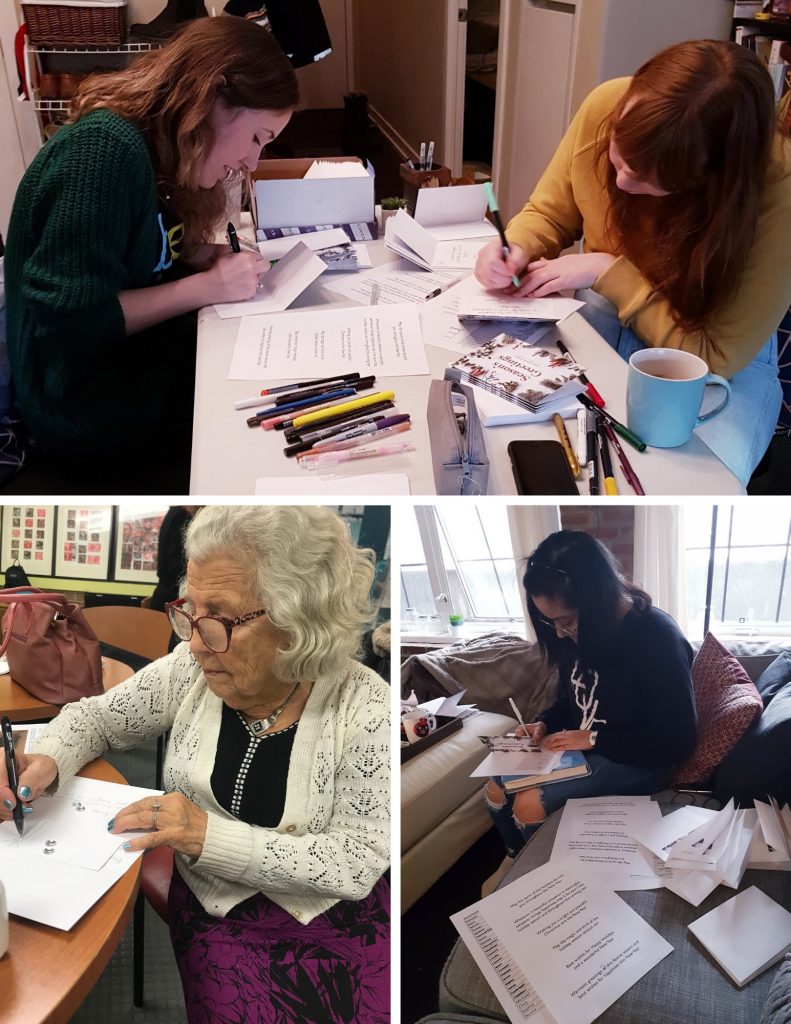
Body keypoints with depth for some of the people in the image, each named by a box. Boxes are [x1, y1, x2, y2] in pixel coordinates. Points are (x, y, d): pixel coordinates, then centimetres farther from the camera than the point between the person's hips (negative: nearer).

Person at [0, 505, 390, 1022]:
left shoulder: (364, 706, -18)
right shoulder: (193, 670, -8)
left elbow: (361, 860, -20)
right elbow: (95, 716, 8)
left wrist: (213, 836, -28)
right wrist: (46, 760, -14)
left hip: (334, 915, -1)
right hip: (215, 911, 2)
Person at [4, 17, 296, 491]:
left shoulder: (155, 148, 6)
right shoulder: (105, 149, -22)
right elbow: (68, 319, -26)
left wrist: (208, 256, -7)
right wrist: (208, 286, -22)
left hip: (141, 363, 9)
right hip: (90, 411, -9)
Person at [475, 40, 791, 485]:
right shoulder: (606, 107, -19)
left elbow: (717, 355, -24)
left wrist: (610, 273, -26)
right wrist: (516, 249, -22)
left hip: (720, 357, -3)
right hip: (603, 313, 3)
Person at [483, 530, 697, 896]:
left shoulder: (658, 638, -26)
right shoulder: (581, 631, -4)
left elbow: (678, 741, -22)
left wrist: (594, 738, -23)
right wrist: (544, 724, -7)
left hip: (636, 760, -7)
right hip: (580, 744, 7)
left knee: (530, 804, -21)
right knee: (497, 786, -5)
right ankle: (515, 856, 24)